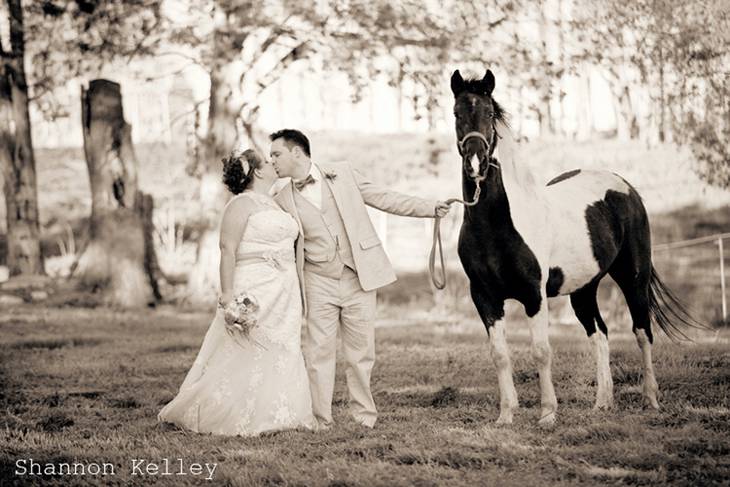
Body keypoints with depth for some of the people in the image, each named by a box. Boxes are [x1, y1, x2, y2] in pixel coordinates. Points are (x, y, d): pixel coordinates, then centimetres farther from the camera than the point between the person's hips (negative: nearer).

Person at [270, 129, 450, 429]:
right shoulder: (283, 201, 6)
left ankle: (364, 415, 15)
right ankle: (319, 421, 2)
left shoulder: (342, 174, 4)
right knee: (318, 353, -5)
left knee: (360, 352, 3)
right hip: (319, 283, 0)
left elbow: (384, 199, 8)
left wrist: (430, 208, 1)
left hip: (359, 277, 0)